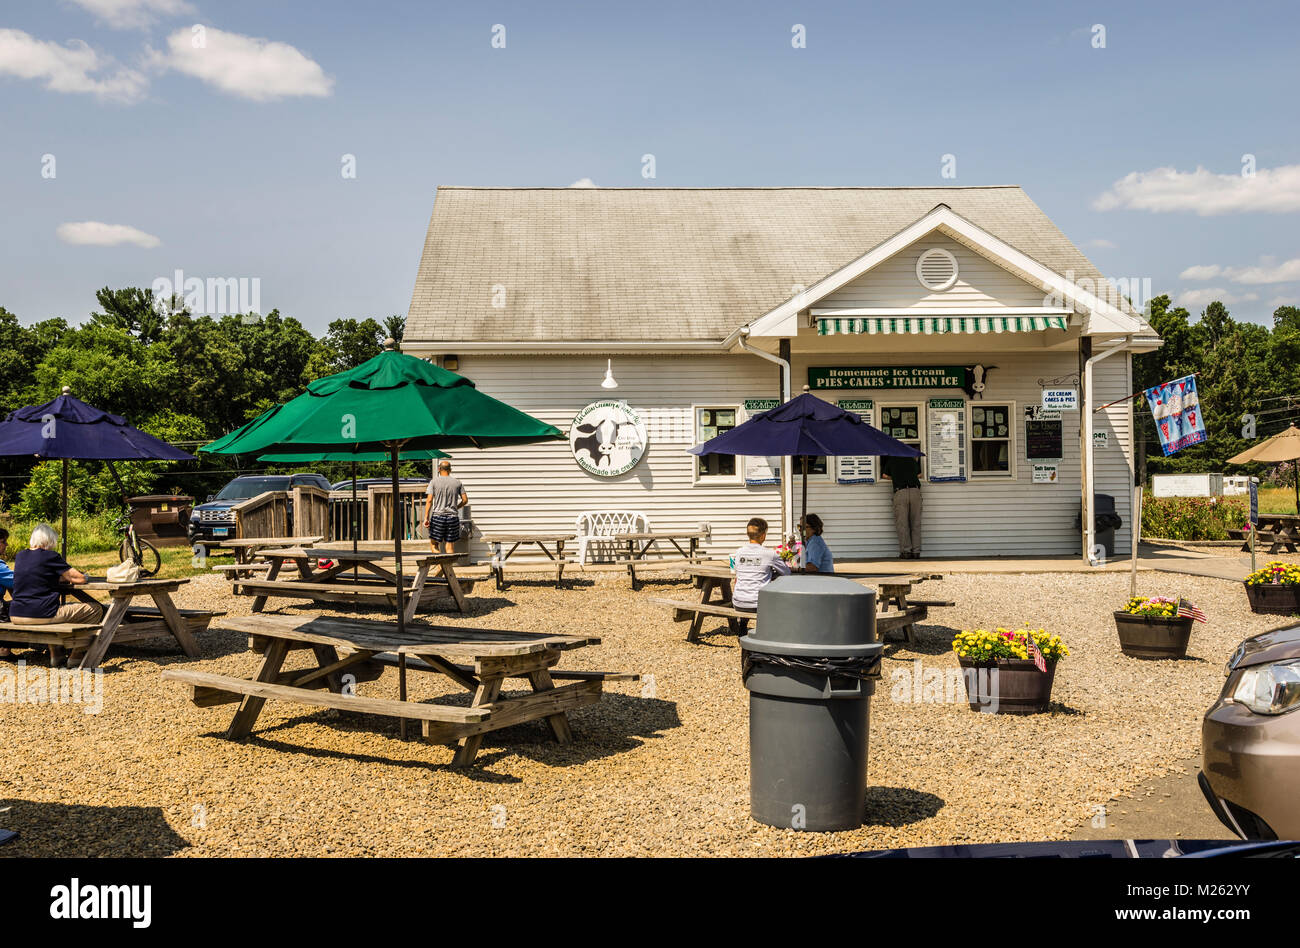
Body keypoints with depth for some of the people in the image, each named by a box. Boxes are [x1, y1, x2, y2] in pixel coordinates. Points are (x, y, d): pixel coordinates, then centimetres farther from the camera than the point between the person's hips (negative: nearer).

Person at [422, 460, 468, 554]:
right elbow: (465, 500, 5)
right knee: (449, 547, 6)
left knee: (434, 544, 7)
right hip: (453, 517, 2)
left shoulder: (434, 482, -1)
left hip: (438, 516, -2)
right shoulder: (457, 483, 6)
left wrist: (426, 518, -8)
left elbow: (429, 500, -8)